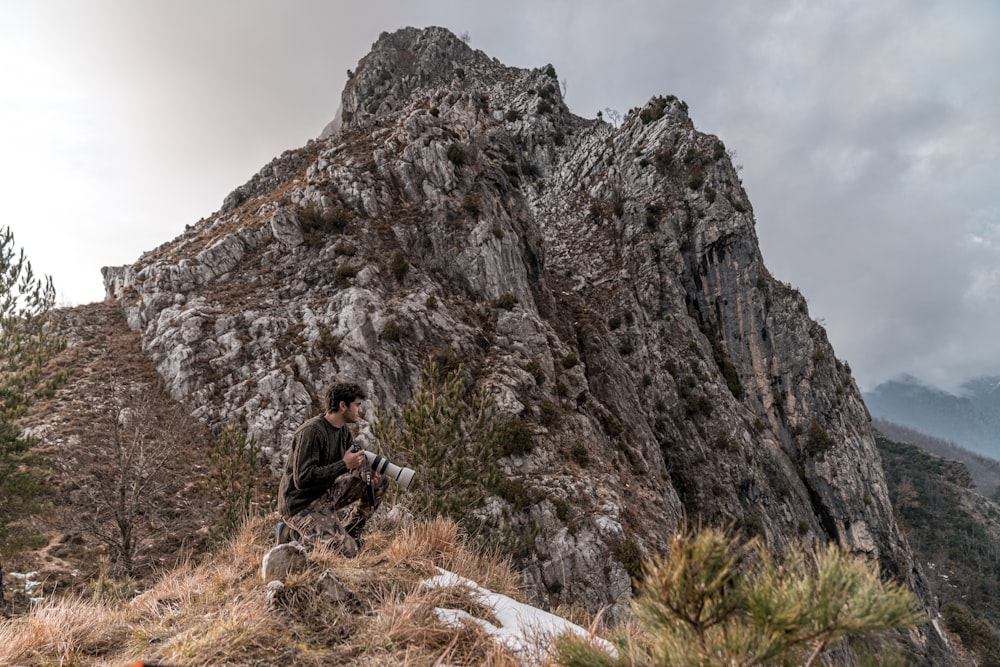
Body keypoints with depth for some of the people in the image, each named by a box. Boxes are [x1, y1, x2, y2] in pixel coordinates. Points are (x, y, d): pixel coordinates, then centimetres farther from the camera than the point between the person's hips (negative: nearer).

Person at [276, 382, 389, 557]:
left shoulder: (345, 430, 4)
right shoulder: (311, 432, -24)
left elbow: (353, 469, 12)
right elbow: (302, 479, -29)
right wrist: (344, 465, -28)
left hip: (326, 494, 9)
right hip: (300, 504, -9)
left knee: (380, 481, 4)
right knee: (348, 551, -22)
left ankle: (349, 533, 9)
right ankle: (292, 535, -2)